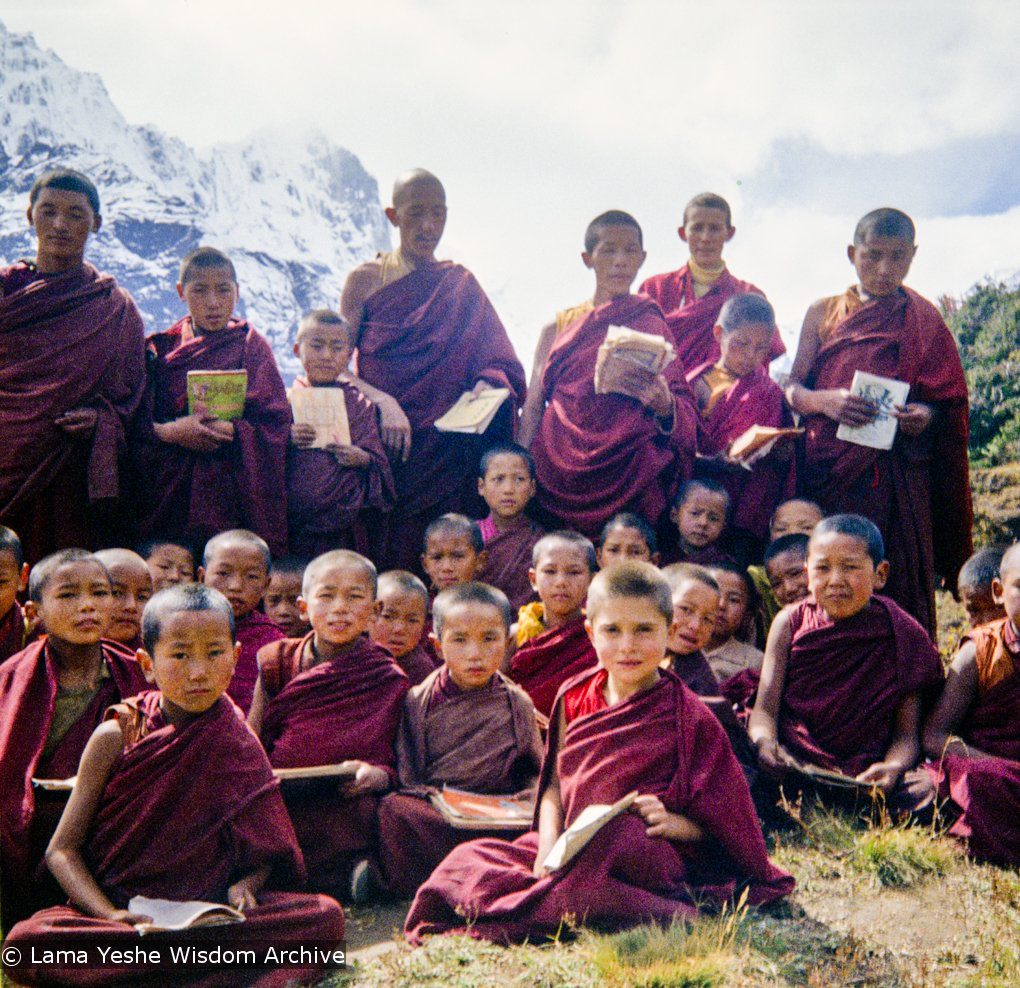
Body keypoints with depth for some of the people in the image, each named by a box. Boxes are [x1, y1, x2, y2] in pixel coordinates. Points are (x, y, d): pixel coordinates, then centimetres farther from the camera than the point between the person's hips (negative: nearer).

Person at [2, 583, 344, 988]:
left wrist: (244, 886, -14)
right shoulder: (115, 737, -2)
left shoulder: (239, 745, 4)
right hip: (115, 906, -1)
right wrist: (110, 914, -17)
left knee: (326, 916, -22)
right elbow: (62, 849, -2)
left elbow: (263, 852, 8)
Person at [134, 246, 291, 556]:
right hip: (167, 494, 1)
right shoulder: (161, 348, 13)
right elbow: (136, 421, 4)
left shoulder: (251, 345, 9)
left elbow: (274, 424, -1)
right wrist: (170, 431, -15)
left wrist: (228, 431, -16)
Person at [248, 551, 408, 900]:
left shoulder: (387, 679, 5)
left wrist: (373, 774, -18)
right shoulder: (279, 661, 10)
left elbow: (392, 768, 6)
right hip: (274, 803, 0)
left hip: (344, 810, 0)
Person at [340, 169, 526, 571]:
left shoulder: (462, 285, 14)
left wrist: (486, 384, -12)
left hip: (445, 452, 1)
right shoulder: (365, 280, 8)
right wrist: (383, 402, -14)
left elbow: (500, 363, 11)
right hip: (381, 445, -1)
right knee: (378, 561, -8)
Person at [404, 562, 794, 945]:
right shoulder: (574, 697, 10)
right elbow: (555, 784, 11)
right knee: (466, 859, -11)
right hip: (572, 850, 5)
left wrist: (673, 823, -21)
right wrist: (549, 846, -7)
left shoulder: (686, 716, -2)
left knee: (618, 833, -40)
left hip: (650, 855, -4)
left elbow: (717, 820, 0)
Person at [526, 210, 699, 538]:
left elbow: (686, 418, 6)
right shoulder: (558, 327, 15)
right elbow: (533, 408, 13)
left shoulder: (651, 325, 11)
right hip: (556, 473, 1)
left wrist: (664, 405, -16)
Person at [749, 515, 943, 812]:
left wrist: (892, 768, -22)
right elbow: (765, 709, 2)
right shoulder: (790, 623, 6)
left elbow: (906, 733, 2)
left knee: (924, 789, -29)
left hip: (866, 775, 0)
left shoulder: (903, 636, 4)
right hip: (790, 763, 1)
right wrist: (765, 742, -22)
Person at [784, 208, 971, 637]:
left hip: (895, 479, 0)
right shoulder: (823, 314, 12)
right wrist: (825, 401, -12)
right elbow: (792, 388, 9)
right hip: (827, 472, 1)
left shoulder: (923, 320, 10)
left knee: (894, 584, -4)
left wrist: (925, 416, -13)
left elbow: (947, 404, 10)